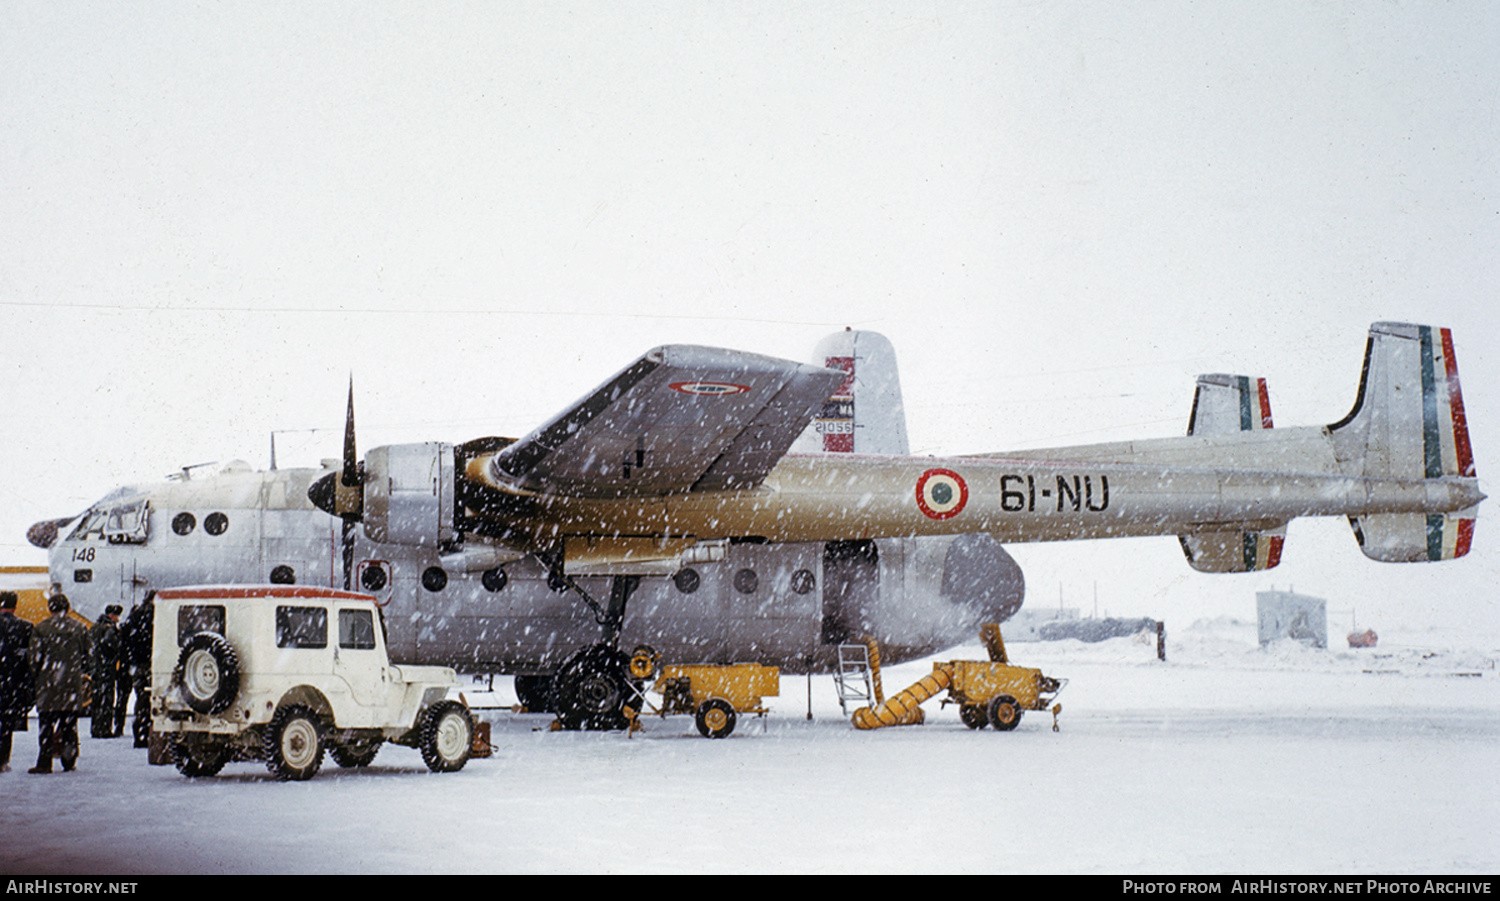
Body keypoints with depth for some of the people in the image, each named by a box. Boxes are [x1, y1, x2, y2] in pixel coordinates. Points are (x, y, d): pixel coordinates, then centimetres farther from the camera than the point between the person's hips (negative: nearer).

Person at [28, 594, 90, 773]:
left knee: (47, 724, 0)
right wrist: (82, 675, 21)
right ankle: (69, 759, 11)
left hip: (48, 683, -2)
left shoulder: (40, 628, -3)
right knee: (70, 723, 9)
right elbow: (86, 656, 9)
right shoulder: (80, 628, 5)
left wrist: (34, 678, 8)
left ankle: (44, 762, -4)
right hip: (73, 683, 2)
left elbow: (36, 658, -2)